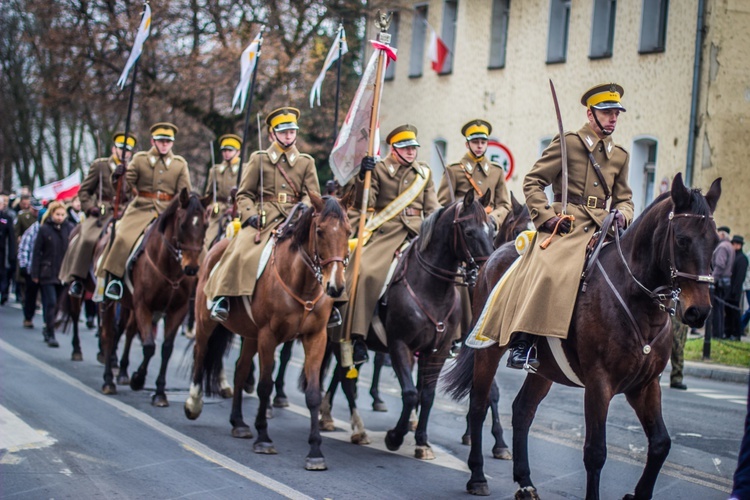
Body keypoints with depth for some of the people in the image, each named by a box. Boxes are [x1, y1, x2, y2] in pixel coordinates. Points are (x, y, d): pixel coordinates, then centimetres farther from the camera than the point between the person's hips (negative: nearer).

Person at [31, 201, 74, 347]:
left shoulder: (69, 229, 2)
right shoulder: (44, 229, -4)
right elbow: (37, 252, -3)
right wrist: (35, 273, -6)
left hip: (63, 273, 3)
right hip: (48, 273, -3)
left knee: (58, 303, 10)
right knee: (51, 303, -6)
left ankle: (48, 328, 29)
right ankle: (50, 334, -1)